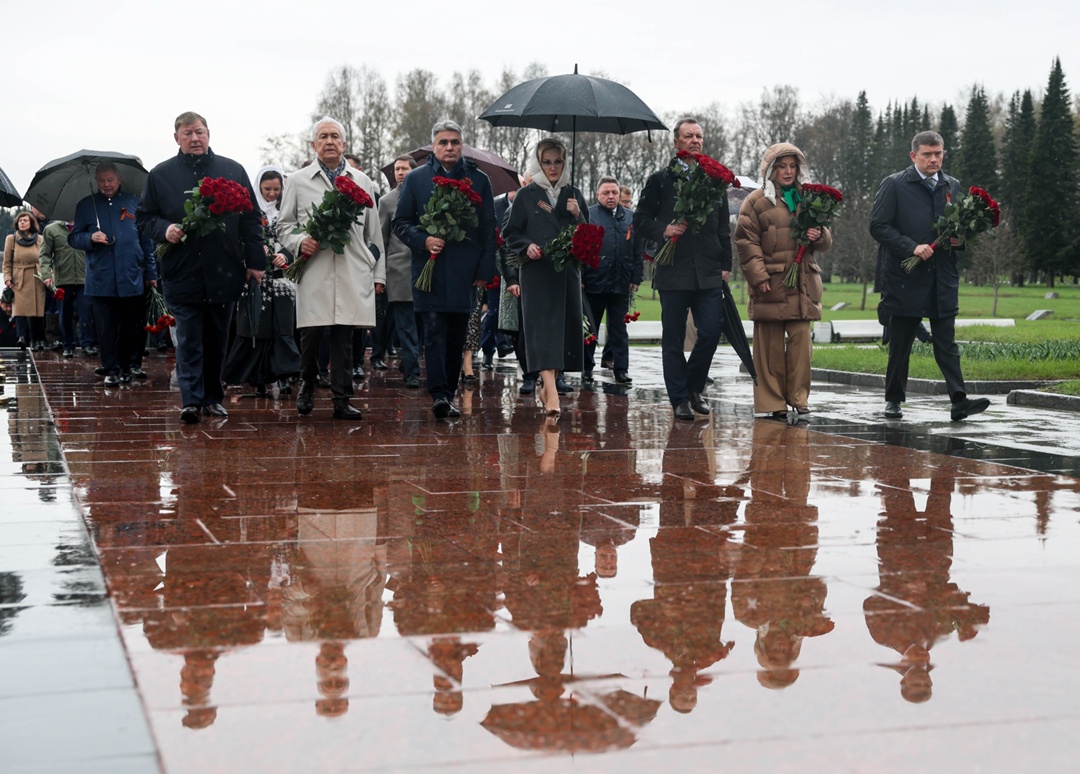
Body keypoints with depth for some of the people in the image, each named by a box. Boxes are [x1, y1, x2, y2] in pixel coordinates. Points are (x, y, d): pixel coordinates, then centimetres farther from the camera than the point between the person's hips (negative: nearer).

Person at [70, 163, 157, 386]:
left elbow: (146, 240, 9)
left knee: (134, 326, 5)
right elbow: (74, 237, 9)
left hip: (133, 277, 0)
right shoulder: (86, 206, 10)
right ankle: (111, 370, 7)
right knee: (106, 328, 0)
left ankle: (130, 365, 19)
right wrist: (90, 238, -13)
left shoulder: (133, 202, 9)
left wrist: (151, 273, 6)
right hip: (101, 279, 0)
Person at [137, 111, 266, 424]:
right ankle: (191, 400, -3)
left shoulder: (233, 171, 7)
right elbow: (144, 217, 10)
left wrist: (255, 262, 2)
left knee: (217, 339, 10)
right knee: (188, 339, -3)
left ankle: (213, 397, 20)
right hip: (182, 272, -1)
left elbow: (251, 219, 7)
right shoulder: (160, 175, 6)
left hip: (224, 271, 2)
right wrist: (164, 229, -12)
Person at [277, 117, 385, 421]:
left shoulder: (362, 182, 16)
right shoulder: (297, 181, 11)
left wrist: (378, 273, 12)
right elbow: (284, 225, 13)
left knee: (344, 338, 1)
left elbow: (374, 232, 16)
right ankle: (307, 386, 20)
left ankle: (341, 400, 6)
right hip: (314, 273, -1)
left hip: (353, 274, 1)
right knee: (311, 334, -4)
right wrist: (299, 242, -9)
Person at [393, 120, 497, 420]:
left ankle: (448, 393, 16)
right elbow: (401, 223, 7)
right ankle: (439, 395, -14)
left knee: (456, 337, 7)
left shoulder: (479, 180, 9)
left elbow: (488, 229, 9)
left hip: (464, 273, 2)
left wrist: (485, 269, 2)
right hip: (430, 269, -2)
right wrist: (423, 241, -12)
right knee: (434, 334, -9)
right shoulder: (416, 178, 7)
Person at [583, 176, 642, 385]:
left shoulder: (629, 218, 11)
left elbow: (637, 251, 12)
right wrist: (580, 278, -8)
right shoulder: (588, 215, 0)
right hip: (594, 282, -3)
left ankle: (621, 369, 11)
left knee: (619, 328, 7)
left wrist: (636, 278, 6)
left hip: (621, 283, 3)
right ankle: (587, 368, 16)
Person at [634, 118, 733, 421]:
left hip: (709, 273, 2)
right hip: (673, 272, -2)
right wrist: (663, 231, -13)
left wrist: (725, 266, 8)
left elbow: (723, 228, 15)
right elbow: (640, 221, 6)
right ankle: (680, 399, 11)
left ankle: (694, 387, 16)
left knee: (711, 331, -6)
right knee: (673, 339, 2)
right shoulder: (660, 180, 5)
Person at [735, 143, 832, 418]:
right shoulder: (756, 201, 2)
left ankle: (798, 396, 7)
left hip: (803, 284, 4)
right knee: (771, 344, -1)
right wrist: (758, 277, -12)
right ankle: (773, 401, 5)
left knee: (801, 338, -2)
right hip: (770, 283, -4)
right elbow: (746, 241, -4)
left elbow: (826, 241, 21)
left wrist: (819, 236, -3)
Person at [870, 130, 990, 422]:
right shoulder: (894, 185, -1)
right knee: (900, 344, 6)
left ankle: (959, 401, -8)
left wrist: (959, 239, 0)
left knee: (947, 342, -2)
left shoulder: (953, 186, 13)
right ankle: (894, 400, 17)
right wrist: (912, 247, -16)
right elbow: (878, 226, -7)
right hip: (905, 277, -3)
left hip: (942, 278, 3)